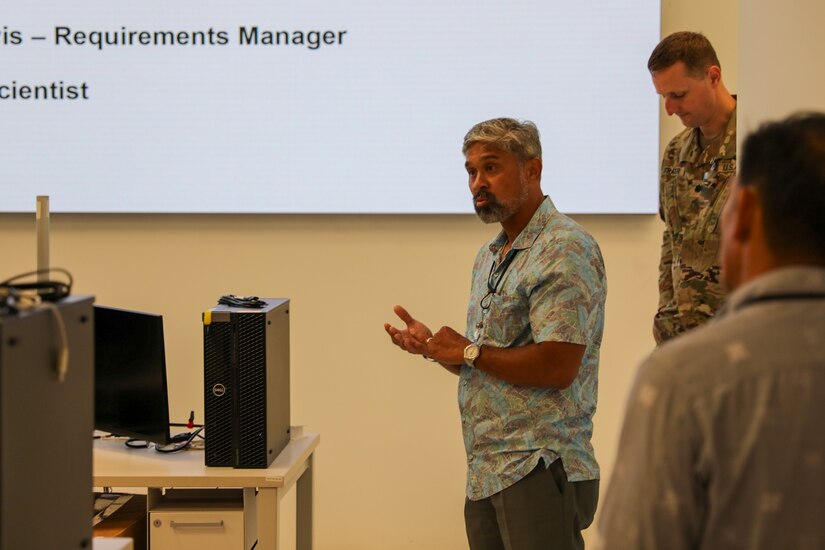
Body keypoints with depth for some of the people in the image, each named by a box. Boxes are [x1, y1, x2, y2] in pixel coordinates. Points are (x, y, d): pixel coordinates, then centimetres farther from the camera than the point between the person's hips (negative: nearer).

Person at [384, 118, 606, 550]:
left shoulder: (563, 250, -11)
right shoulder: (490, 256, 19)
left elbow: (557, 366, -21)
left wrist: (470, 352, -10)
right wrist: (433, 347, 7)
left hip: (539, 470, -9)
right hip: (486, 473, 9)